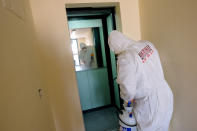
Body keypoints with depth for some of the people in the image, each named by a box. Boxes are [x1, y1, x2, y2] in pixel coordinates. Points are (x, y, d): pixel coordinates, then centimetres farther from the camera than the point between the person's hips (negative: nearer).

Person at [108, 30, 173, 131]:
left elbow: (128, 90, -25)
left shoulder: (125, 58, -26)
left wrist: (126, 98, -3)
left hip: (150, 103, -7)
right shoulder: (147, 44, -3)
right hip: (165, 94, 7)